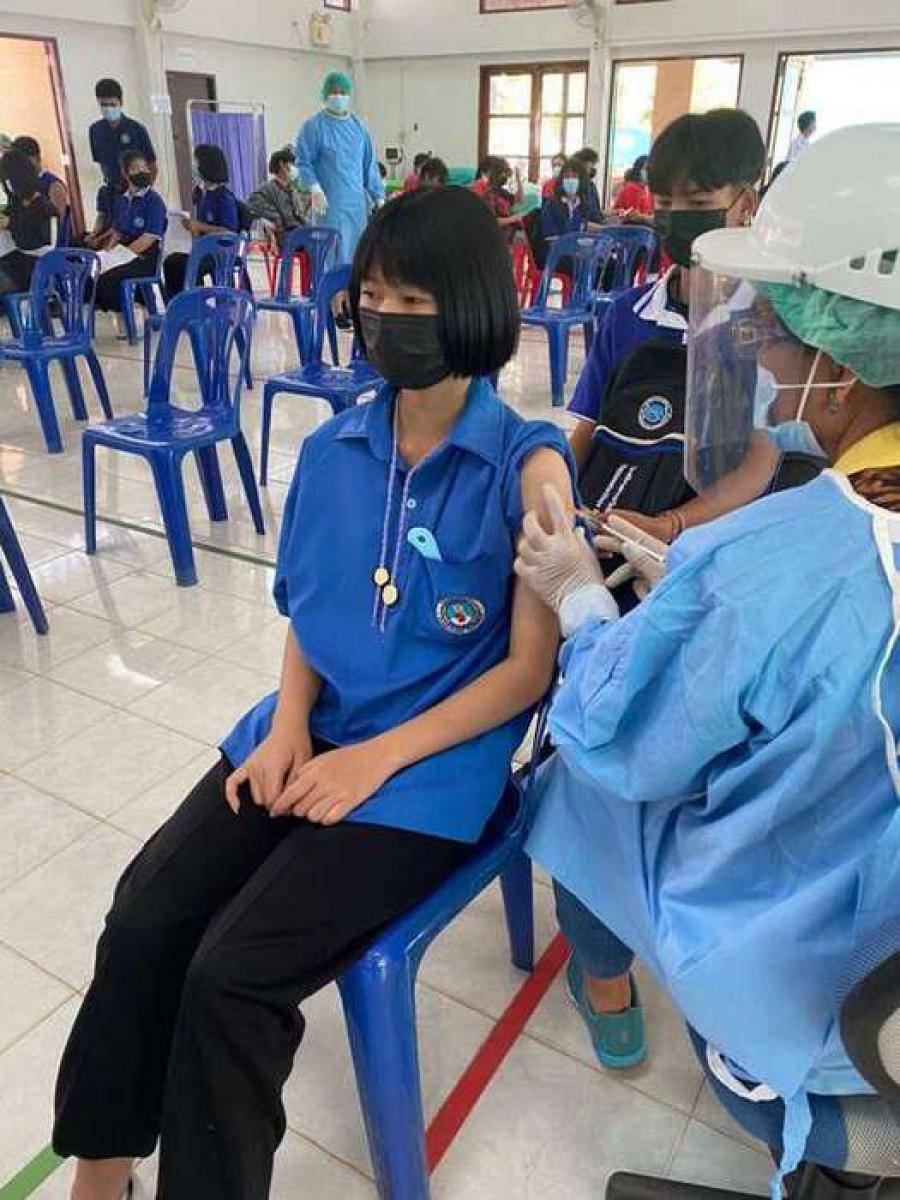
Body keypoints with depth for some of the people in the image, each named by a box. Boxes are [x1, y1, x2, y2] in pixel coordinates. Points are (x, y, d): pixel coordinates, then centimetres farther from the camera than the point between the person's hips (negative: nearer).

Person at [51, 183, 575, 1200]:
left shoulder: (528, 464, -10)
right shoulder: (333, 449, 5)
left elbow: (529, 667, -10)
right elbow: (304, 609, 12)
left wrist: (375, 759, -15)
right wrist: (290, 720, -7)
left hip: (433, 763, -4)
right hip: (311, 731, 5)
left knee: (232, 971, -16)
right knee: (143, 920, -12)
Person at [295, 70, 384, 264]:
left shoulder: (358, 126, 14)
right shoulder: (314, 126, -1)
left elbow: (370, 164, 16)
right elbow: (303, 162, -4)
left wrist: (378, 197, 13)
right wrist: (314, 188, -19)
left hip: (358, 203, 5)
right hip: (330, 205, -5)